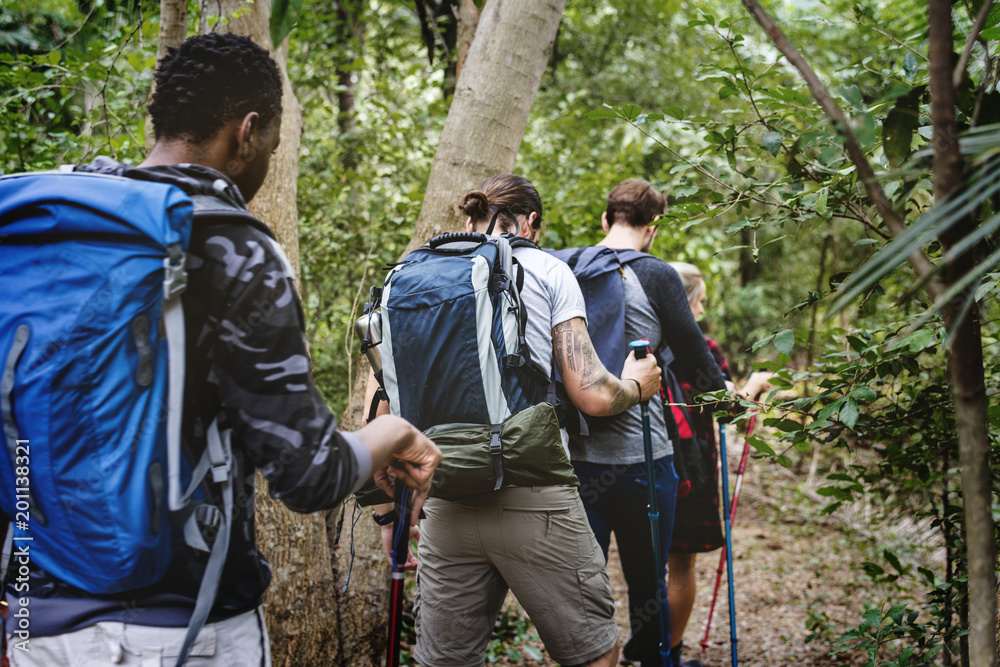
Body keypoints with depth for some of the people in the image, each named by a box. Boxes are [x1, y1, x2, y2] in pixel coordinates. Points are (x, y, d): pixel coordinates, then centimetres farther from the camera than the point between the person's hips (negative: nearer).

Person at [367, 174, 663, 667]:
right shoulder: (546, 269, 3)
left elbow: (381, 405, 10)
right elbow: (591, 395, -4)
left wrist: (387, 511, 17)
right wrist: (635, 385, 18)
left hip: (446, 508, 4)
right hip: (533, 500, -4)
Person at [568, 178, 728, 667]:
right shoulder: (655, 276, -6)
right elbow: (692, 353, 2)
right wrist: (723, 389, 22)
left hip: (572, 456, 3)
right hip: (639, 456, -3)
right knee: (646, 582, 13)